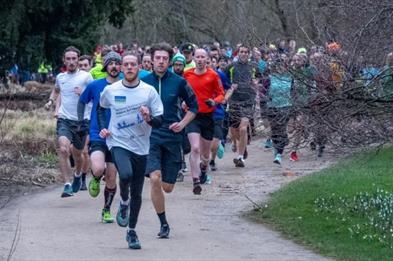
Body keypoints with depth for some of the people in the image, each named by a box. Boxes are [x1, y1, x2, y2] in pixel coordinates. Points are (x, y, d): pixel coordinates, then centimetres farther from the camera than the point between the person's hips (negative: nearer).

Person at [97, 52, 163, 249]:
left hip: (141, 147, 1)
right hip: (118, 143, -1)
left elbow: (160, 121, -3)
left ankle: (132, 232, 22)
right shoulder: (110, 91, 0)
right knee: (126, 175, -30)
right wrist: (102, 128, 8)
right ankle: (123, 204, 1)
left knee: (137, 193, 6)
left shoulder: (149, 91, -3)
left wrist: (149, 118, -24)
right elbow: (101, 108, 21)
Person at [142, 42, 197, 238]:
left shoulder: (179, 82, 0)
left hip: (172, 138, 1)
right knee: (155, 178, -19)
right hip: (150, 136, -1)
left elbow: (194, 106, 12)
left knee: (167, 187, 1)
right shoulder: (143, 82, 2)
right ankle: (163, 224, -7)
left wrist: (182, 124, -1)